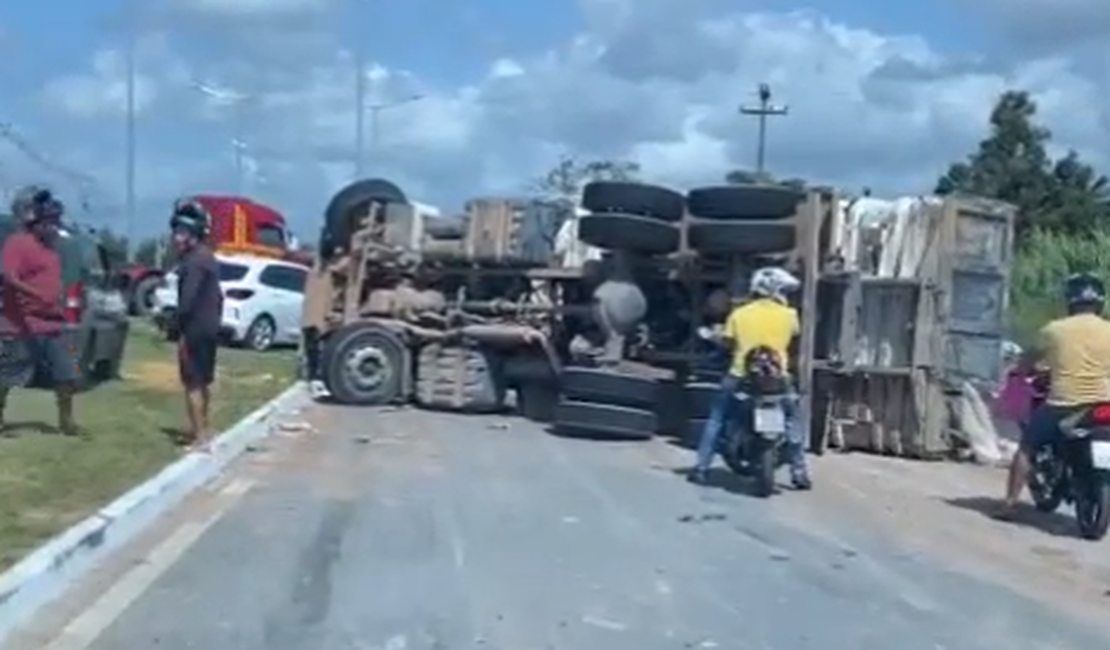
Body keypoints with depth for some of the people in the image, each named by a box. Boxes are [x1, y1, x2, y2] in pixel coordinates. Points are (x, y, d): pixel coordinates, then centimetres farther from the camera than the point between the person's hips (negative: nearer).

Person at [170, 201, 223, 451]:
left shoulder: (194, 261, -17)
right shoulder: (208, 258, 14)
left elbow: (187, 299, -23)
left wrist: (180, 330, -21)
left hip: (195, 329, -10)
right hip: (210, 328, 10)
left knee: (193, 383, -8)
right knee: (204, 380, 19)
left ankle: (200, 436, -9)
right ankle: (202, 428, 32)